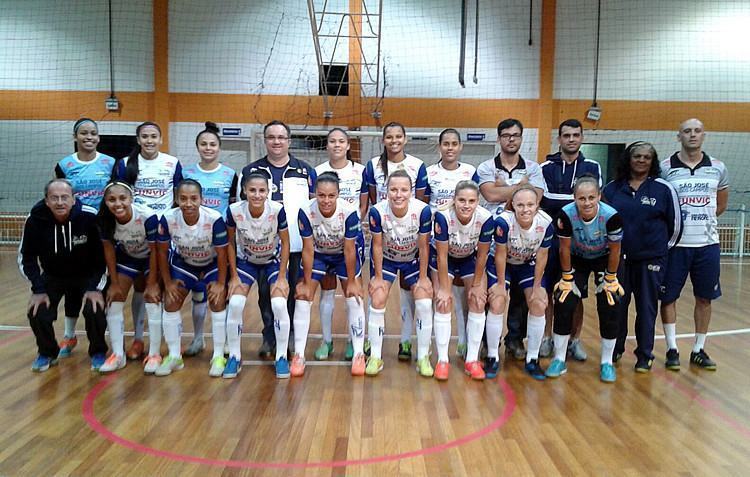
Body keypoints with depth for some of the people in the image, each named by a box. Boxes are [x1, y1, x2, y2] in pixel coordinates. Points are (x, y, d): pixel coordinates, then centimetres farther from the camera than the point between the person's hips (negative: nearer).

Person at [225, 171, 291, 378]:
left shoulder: (277, 210, -28)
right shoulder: (234, 210, -25)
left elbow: (285, 243, -14)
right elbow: (231, 242, -8)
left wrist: (282, 277, -13)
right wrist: (234, 276, -8)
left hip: (273, 261, -1)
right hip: (246, 261, 1)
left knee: (279, 304, -18)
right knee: (235, 304, -15)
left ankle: (281, 357, 2)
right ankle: (234, 357, 5)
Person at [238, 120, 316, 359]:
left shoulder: (306, 171, 7)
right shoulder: (250, 171, 7)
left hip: (297, 246, 0)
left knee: (295, 292, 7)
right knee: (266, 292, 6)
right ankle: (269, 338, 20)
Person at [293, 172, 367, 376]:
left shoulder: (349, 212, -33)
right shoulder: (306, 212, -30)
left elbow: (349, 250, -22)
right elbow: (308, 249, -20)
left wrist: (351, 281, -14)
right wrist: (307, 282, -13)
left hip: (344, 255, -1)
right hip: (318, 254, 1)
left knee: (354, 298, -5)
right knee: (303, 297, -6)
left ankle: (359, 354, 7)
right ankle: (298, 355, 5)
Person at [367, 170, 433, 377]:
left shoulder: (423, 210, -29)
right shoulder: (377, 211, -29)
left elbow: (423, 246, -17)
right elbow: (377, 246, -16)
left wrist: (423, 277, -9)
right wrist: (378, 277, -9)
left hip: (414, 259, 0)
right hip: (385, 259, 0)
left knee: (424, 303, -10)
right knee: (377, 301, -10)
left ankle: (423, 358, 7)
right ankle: (375, 357, 5)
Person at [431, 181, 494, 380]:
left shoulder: (486, 218, -31)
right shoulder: (443, 216, -35)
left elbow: (482, 255, -15)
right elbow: (442, 256, -24)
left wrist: (476, 285, -7)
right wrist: (444, 288, -18)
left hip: (470, 258, 2)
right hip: (444, 257, -2)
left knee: (478, 302, -6)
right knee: (443, 303, -12)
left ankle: (472, 360, 6)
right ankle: (442, 360, 0)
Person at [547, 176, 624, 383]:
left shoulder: (611, 216, -32)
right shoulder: (566, 215, -30)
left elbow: (614, 251, -16)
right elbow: (565, 248, -16)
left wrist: (611, 279, -8)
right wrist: (567, 278, -9)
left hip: (603, 260, 0)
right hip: (577, 259, 1)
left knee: (609, 308, -7)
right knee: (563, 304, -8)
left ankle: (607, 362, 11)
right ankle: (559, 360, 7)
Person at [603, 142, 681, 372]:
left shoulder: (664, 188, -2)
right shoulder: (612, 188, 4)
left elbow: (675, 223, 3)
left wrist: (665, 248, 8)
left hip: (651, 258, -2)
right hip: (618, 258, 2)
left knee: (647, 308, 5)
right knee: (617, 306, 8)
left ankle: (645, 355, 17)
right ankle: (615, 350, 23)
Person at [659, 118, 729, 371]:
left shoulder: (717, 168, 5)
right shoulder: (665, 168, -4)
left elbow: (721, 204, 17)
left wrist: (703, 221, 10)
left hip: (707, 243, 3)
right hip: (675, 243, -3)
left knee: (705, 298, 9)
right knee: (668, 296, 2)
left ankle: (699, 350, 22)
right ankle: (672, 349, 15)